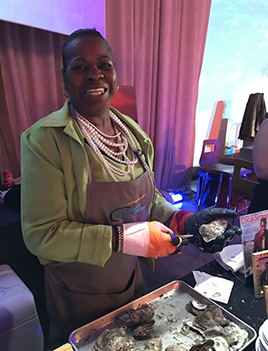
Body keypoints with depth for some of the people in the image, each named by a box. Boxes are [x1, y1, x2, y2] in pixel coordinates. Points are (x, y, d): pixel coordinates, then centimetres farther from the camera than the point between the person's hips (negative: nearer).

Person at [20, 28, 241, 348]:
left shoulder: (132, 132, -3)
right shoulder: (44, 140, -22)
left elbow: (149, 198, 5)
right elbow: (41, 234, -23)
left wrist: (186, 221, -12)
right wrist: (126, 237, -30)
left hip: (132, 282, 6)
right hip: (78, 299, -5)